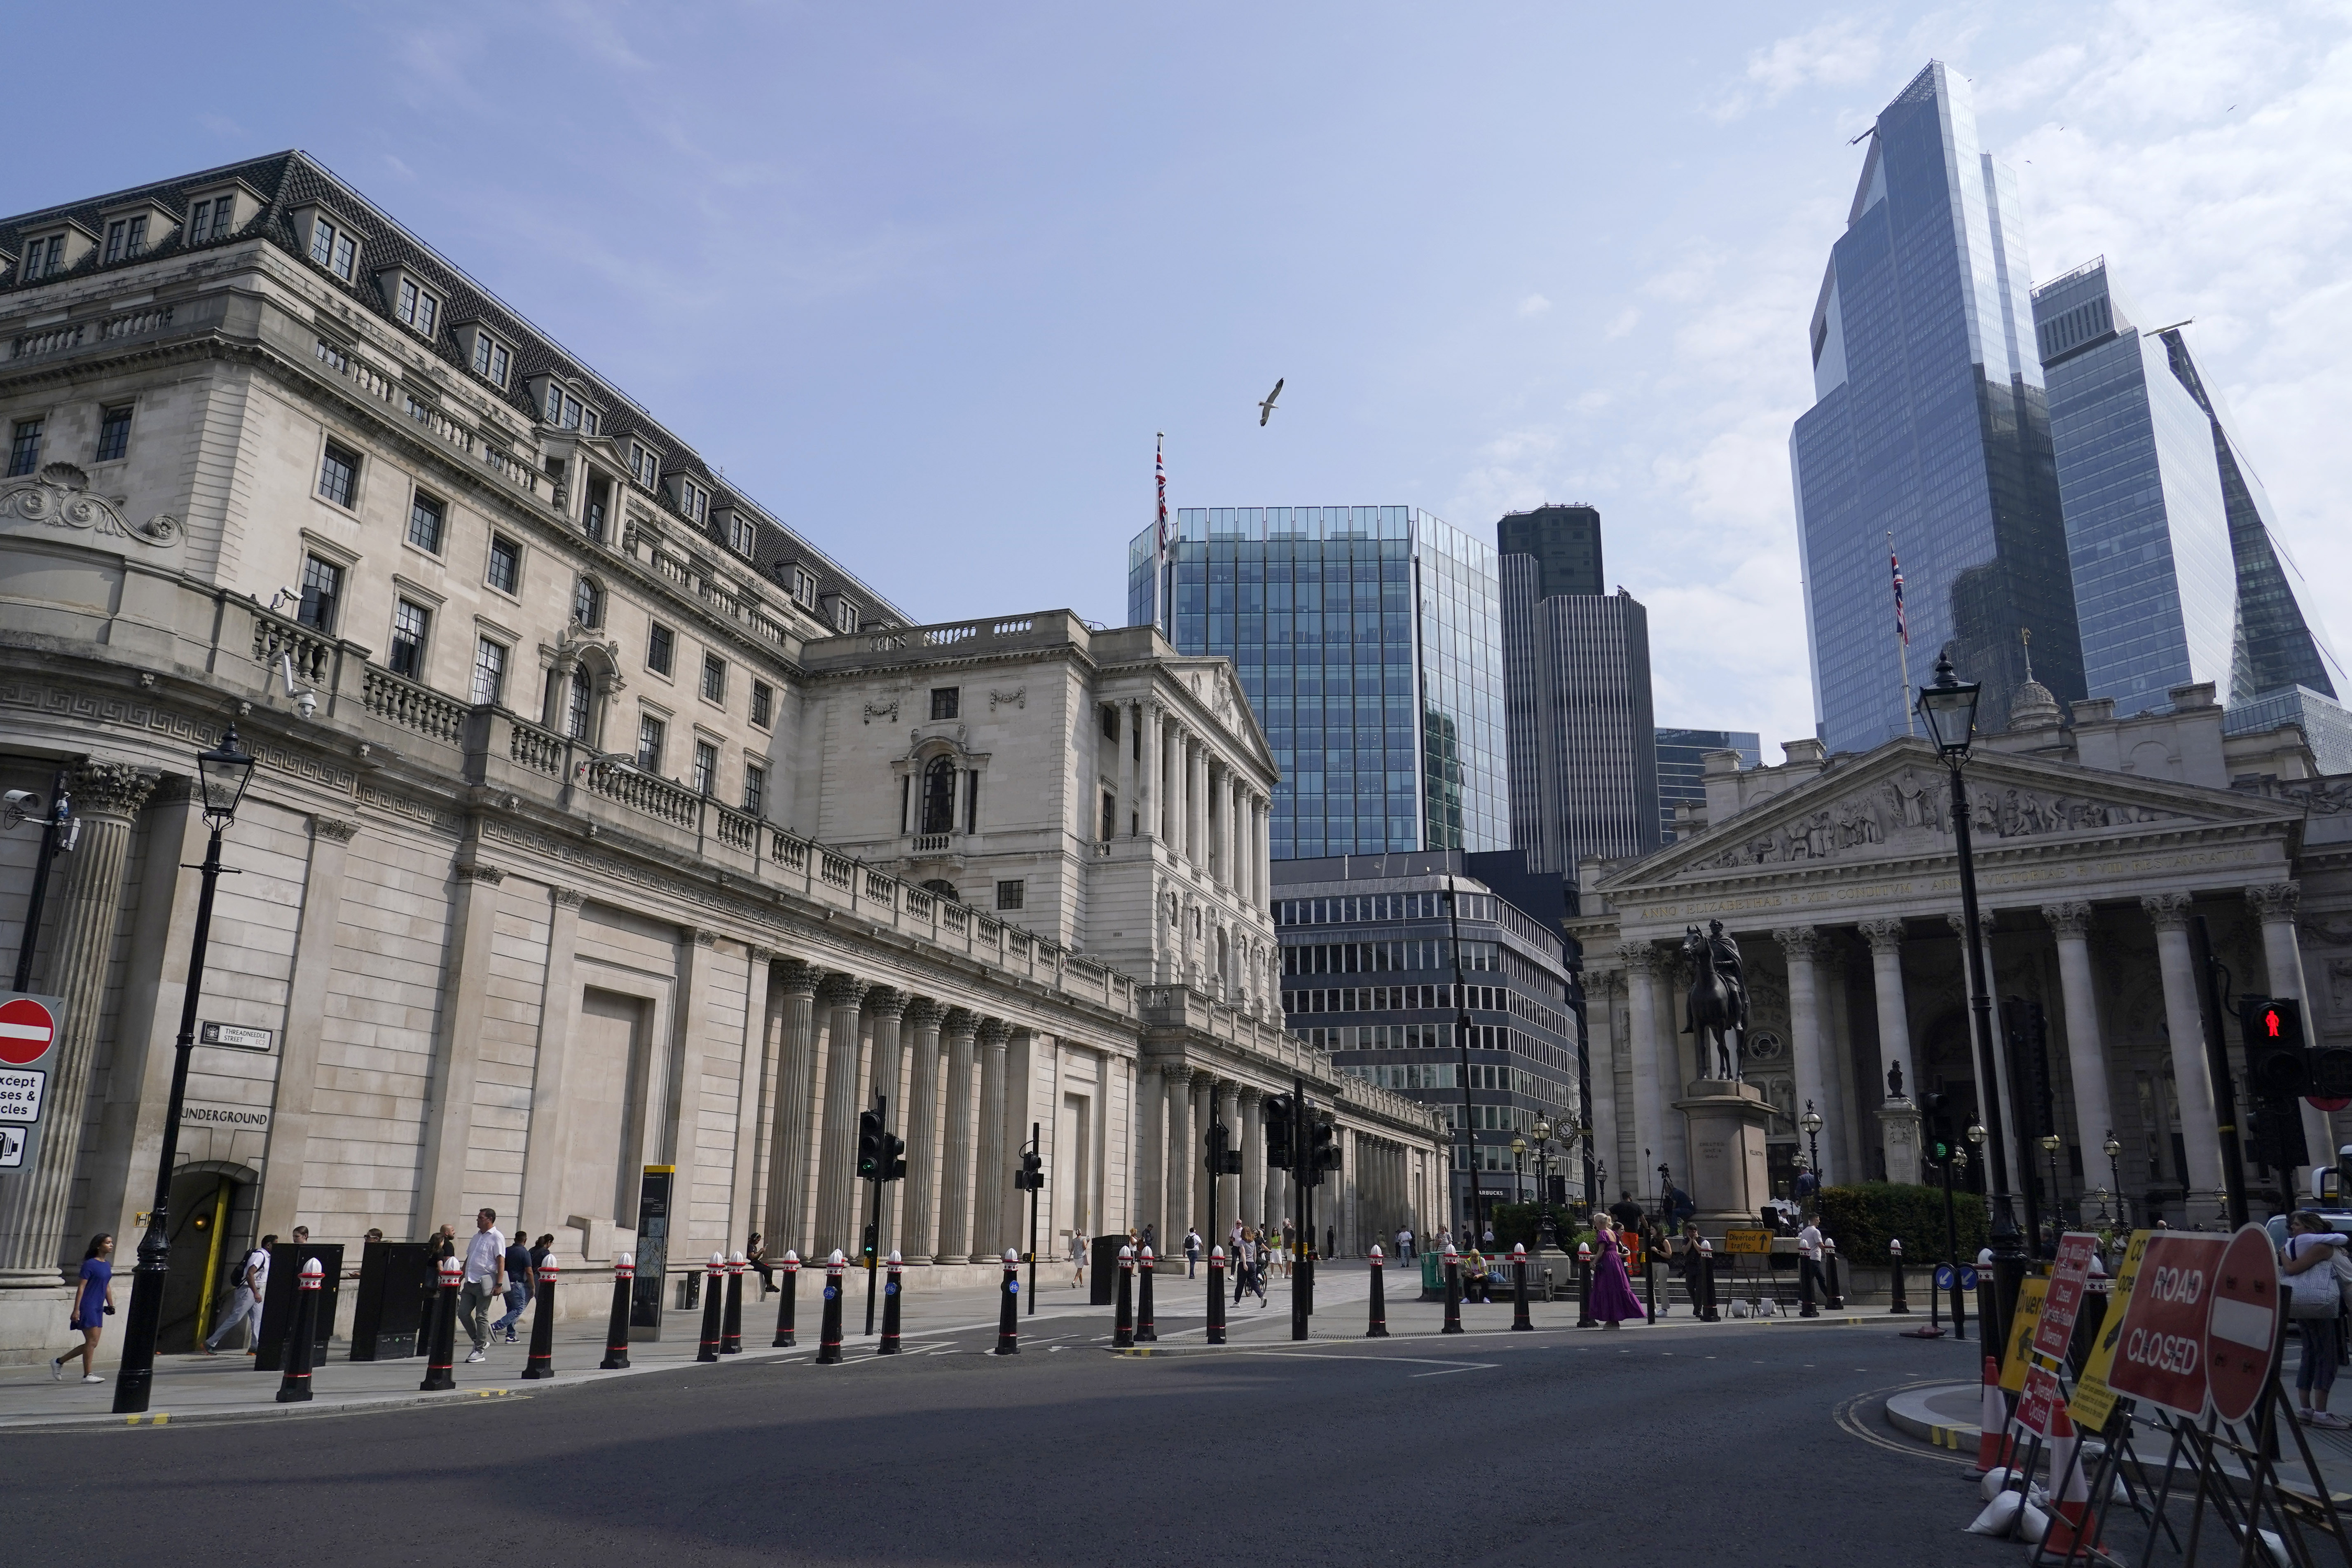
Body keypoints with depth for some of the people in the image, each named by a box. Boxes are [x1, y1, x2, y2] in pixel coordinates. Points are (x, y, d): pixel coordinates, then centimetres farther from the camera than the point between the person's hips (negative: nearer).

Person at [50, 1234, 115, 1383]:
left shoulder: (107, 1265, 13)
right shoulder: (90, 1264, -10)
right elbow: (81, 1288, -12)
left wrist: (111, 1305, 18)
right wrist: (77, 1309, -16)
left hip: (98, 1309, 8)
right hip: (88, 1307, -8)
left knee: (93, 1344, 9)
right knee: (92, 1341, -7)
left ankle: (59, 1362, 24)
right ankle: (87, 1375, 0)